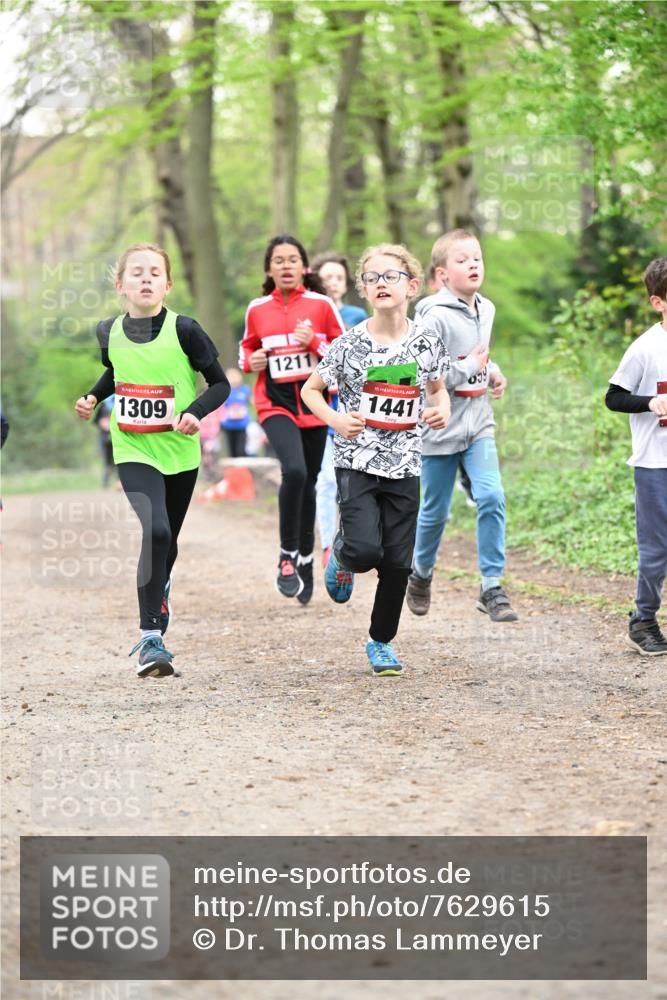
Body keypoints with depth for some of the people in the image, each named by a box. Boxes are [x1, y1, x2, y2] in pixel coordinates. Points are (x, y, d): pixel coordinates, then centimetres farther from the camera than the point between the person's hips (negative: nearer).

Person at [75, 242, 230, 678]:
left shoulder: (184, 330, -14)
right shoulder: (109, 332, -4)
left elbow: (220, 384, -6)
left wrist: (196, 411, -23)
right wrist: (92, 397, 2)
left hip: (179, 450, 0)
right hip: (133, 450, 0)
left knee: (167, 540, 16)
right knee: (154, 531, -21)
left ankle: (158, 591, 52)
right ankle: (151, 637, -14)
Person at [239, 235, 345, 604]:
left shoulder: (321, 305, 0)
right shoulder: (257, 309, 3)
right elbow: (247, 348, 19)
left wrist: (315, 341, -14)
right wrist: (250, 361, -4)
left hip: (314, 403, 1)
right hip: (275, 403, -1)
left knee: (307, 483, 10)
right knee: (294, 470, -25)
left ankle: (305, 560, 28)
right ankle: (287, 556, -12)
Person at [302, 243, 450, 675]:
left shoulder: (427, 344, -1)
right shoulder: (350, 344, -7)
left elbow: (437, 387, 18)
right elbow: (311, 389, 4)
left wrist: (442, 410, -4)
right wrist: (335, 419, -14)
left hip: (404, 465, 2)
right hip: (358, 461, -2)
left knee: (398, 563, 4)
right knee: (366, 550, -20)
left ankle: (382, 641, 23)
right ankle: (342, 557, 17)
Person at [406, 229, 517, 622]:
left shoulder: (486, 310, 6)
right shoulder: (437, 317, -17)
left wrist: (492, 370, 4)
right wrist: (470, 369, -19)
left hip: (478, 424, 5)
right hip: (440, 426, -5)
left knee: (492, 497, -12)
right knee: (435, 511, 9)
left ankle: (492, 586, -7)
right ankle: (421, 573, 35)